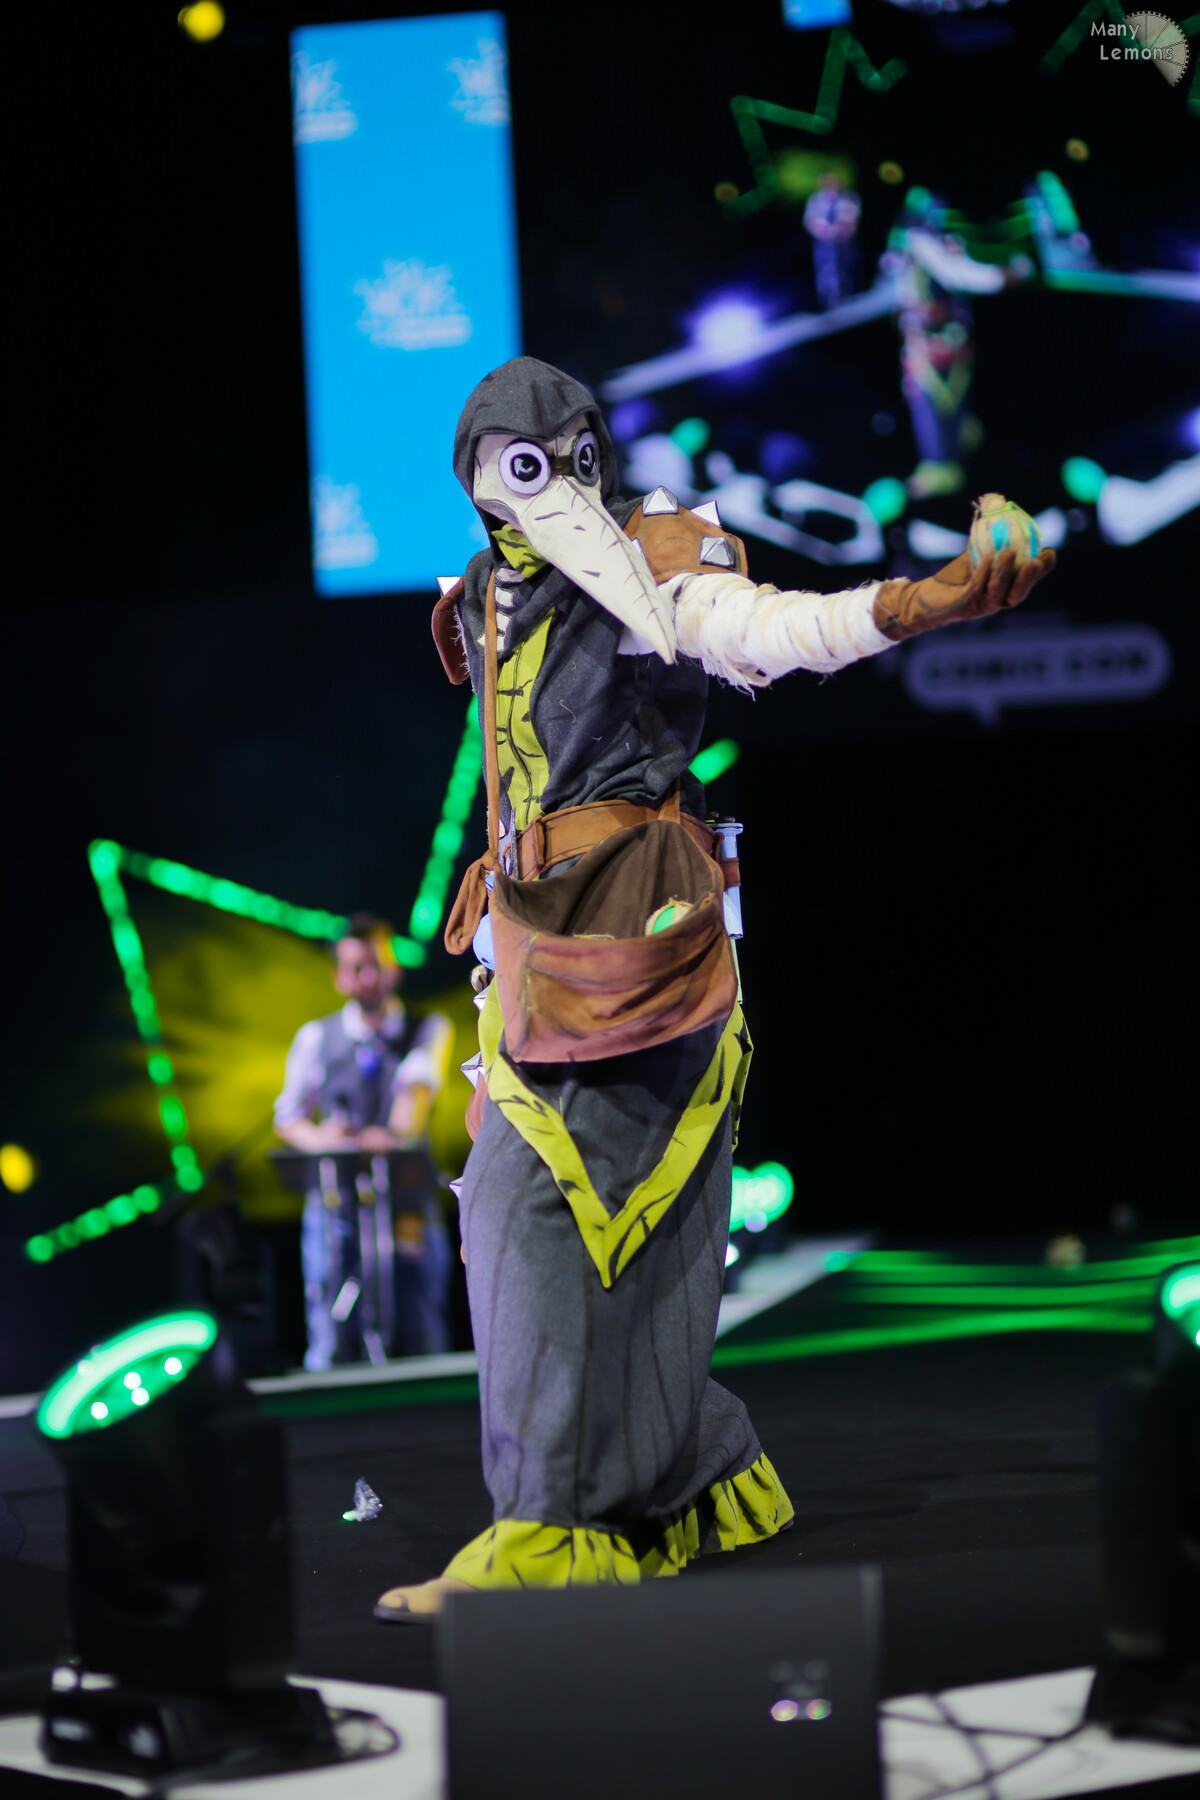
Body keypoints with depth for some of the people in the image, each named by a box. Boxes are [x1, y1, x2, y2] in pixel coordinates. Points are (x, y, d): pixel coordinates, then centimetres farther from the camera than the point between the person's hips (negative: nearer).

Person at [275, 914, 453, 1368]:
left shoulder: (426, 1029, 8)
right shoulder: (315, 1037, 11)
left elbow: (418, 1084, -10)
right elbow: (286, 1117, 12)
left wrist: (399, 1131, -31)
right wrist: (316, 1137, -11)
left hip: (408, 1198, 0)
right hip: (334, 1199, 0)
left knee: (424, 1343, -2)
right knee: (330, 1345, -7)